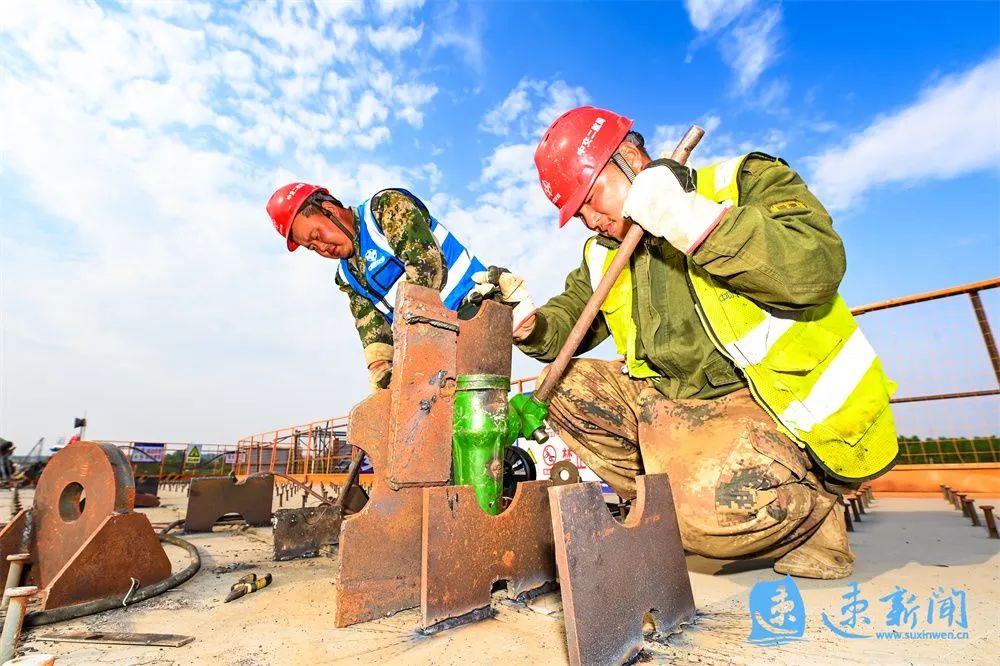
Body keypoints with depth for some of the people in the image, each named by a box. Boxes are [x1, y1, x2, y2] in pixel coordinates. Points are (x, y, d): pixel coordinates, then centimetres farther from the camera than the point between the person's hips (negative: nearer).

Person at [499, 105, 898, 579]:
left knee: (713, 509, -32)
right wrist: (532, 327, -8)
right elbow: (571, 314, 14)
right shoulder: (604, 255, 9)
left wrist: (690, 219, -29)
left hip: (784, 407, -6)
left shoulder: (745, 181, -8)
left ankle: (811, 517, 5)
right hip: (677, 406, 7)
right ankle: (676, 497, 3)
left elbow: (816, 269, -24)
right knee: (565, 388, -3)